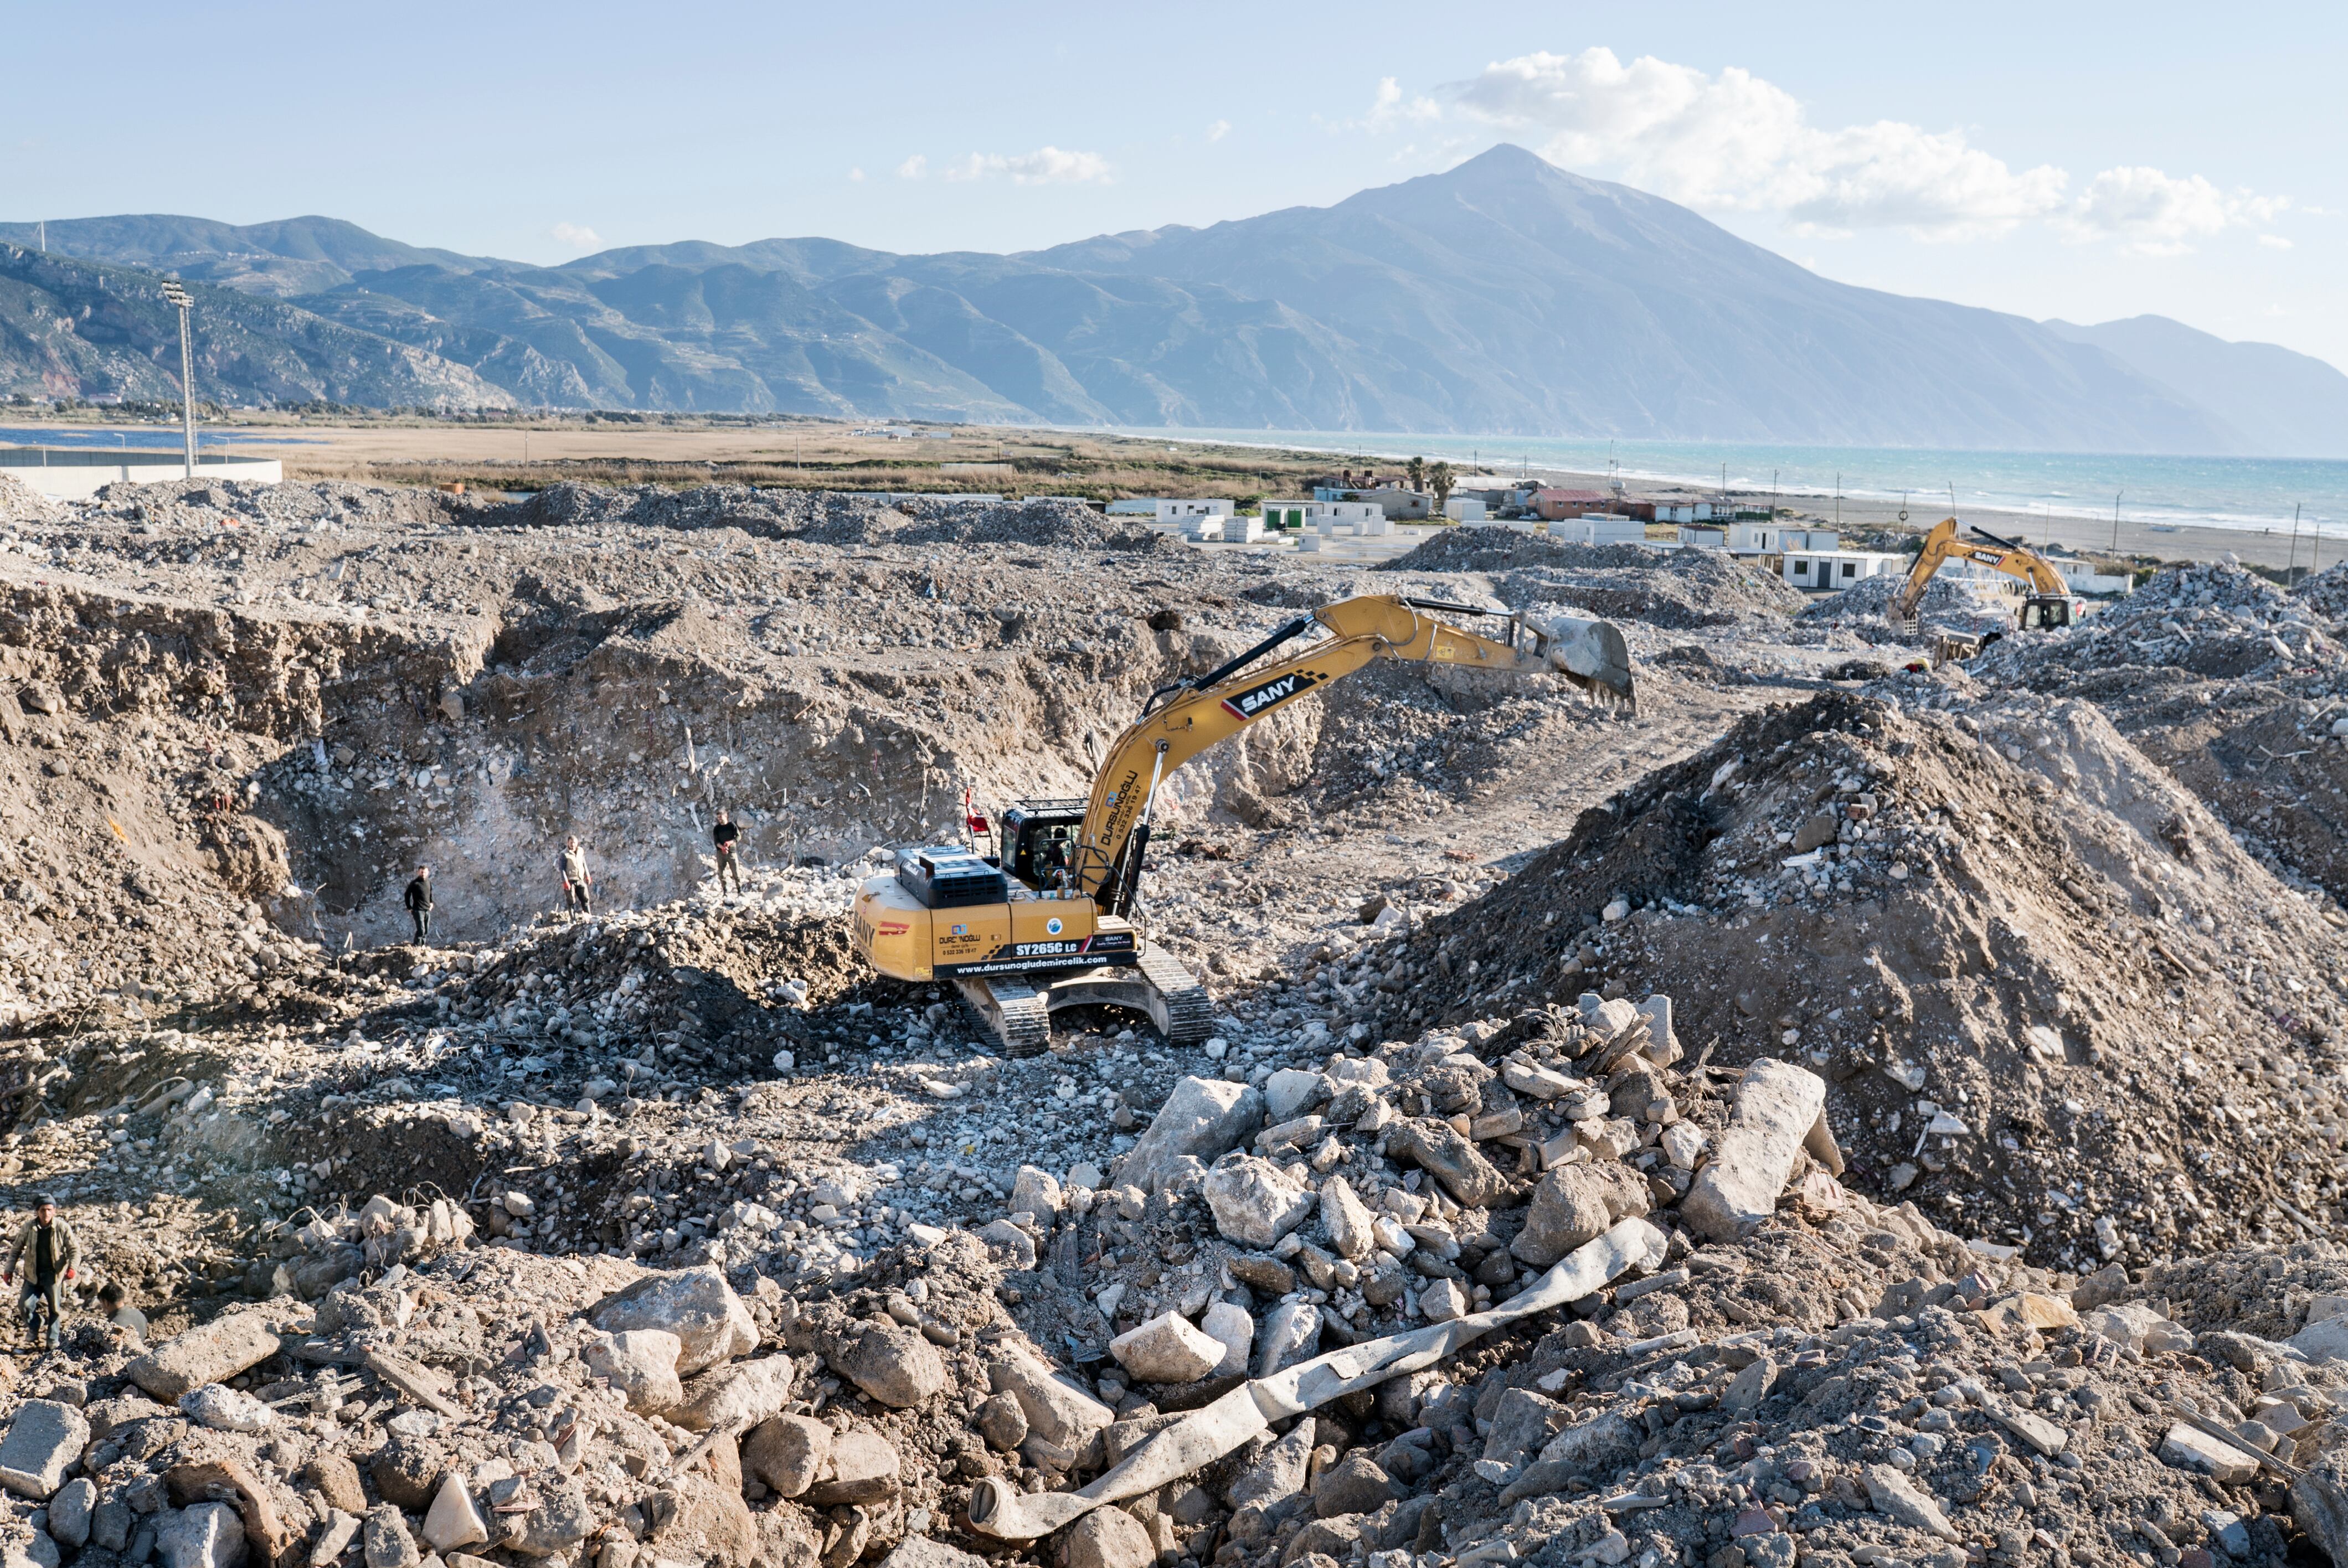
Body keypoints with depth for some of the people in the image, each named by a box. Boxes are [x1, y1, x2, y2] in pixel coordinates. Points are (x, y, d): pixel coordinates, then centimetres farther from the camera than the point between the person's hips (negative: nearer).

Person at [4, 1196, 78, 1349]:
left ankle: (53, 1342, 21)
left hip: (54, 1276, -1)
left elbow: (75, 1249, -8)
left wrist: (72, 1267, -24)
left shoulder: (62, 1228, -10)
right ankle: (33, 1327, 23)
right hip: (33, 1275, 1)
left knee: (55, 1309, 6)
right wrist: (9, 1270, -1)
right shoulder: (28, 1227, -4)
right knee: (25, 1305, -9)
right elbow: (16, 1249, 6)